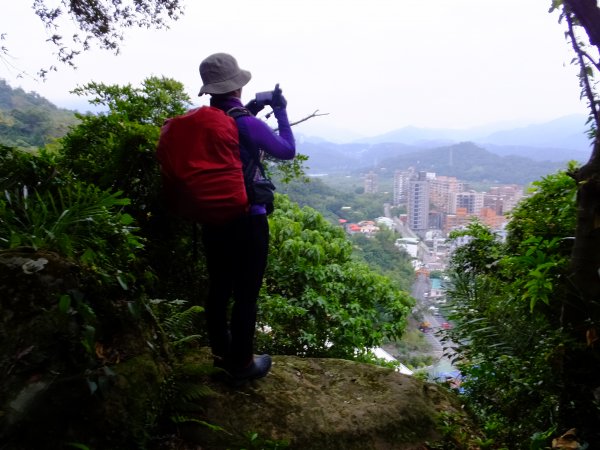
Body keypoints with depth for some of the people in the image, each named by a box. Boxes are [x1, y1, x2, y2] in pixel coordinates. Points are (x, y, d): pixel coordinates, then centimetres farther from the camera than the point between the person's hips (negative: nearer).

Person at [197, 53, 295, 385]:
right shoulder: (247, 124, -17)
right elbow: (287, 150, -3)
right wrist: (281, 112, 6)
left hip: (212, 219, 7)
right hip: (247, 222, -7)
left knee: (219, 288, 18)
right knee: (246, 295, 6)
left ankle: (221, 352, 35)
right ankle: (241, 365, 19)